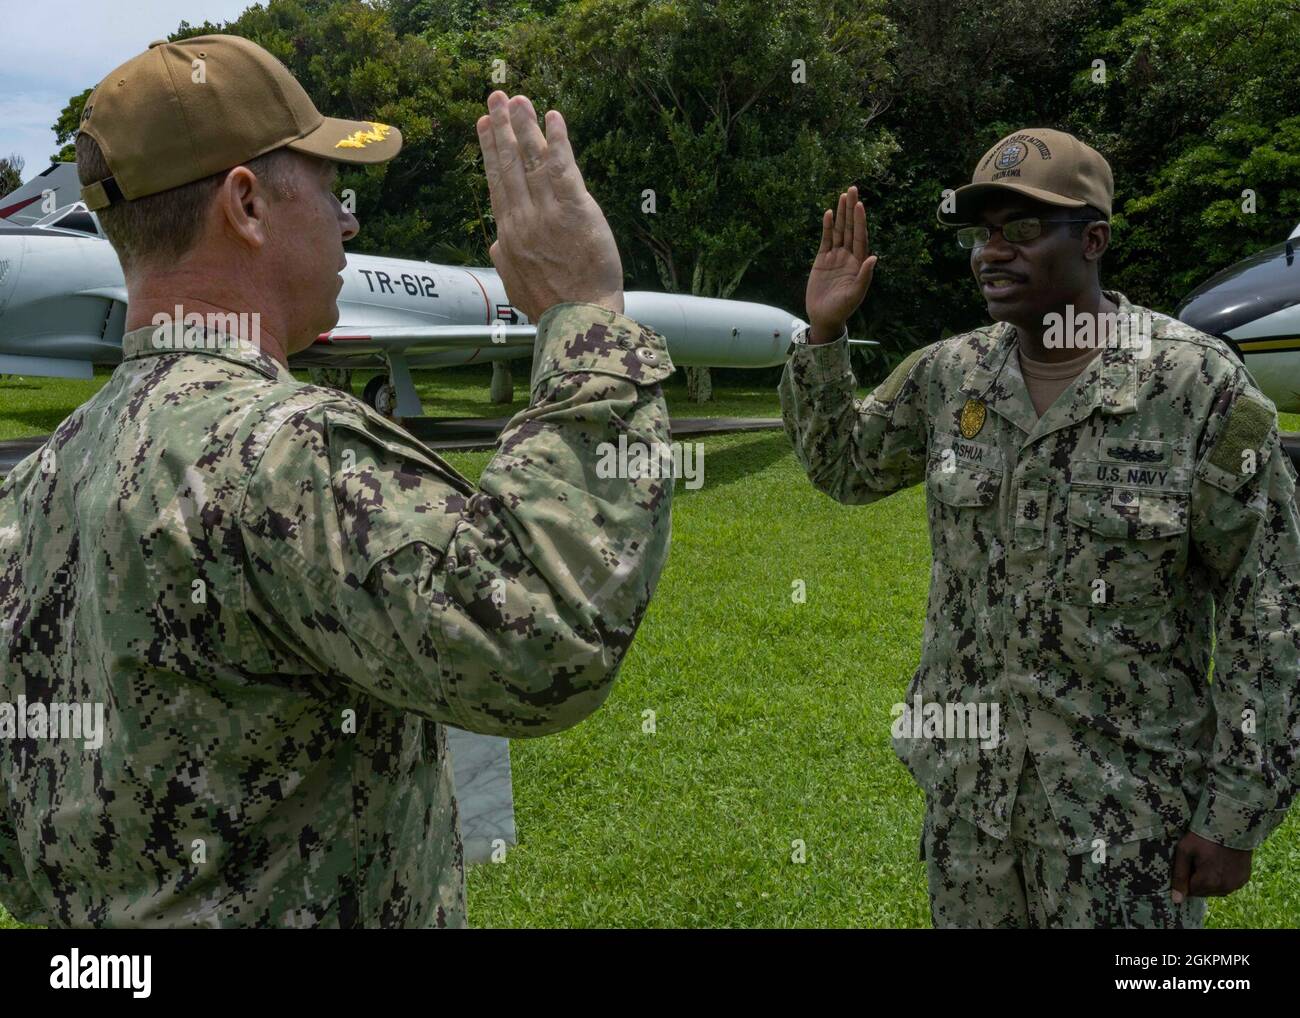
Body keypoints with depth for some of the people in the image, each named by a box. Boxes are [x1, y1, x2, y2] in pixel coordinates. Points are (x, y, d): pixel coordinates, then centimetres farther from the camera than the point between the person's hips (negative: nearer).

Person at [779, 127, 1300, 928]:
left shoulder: (1202, 388, -14)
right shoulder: (947, 375, 1)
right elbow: (843, 469, 17)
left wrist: (1235, 817, -11)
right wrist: (824, 333, 2)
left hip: (1127, 803, -4)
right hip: (965, 785, 5)